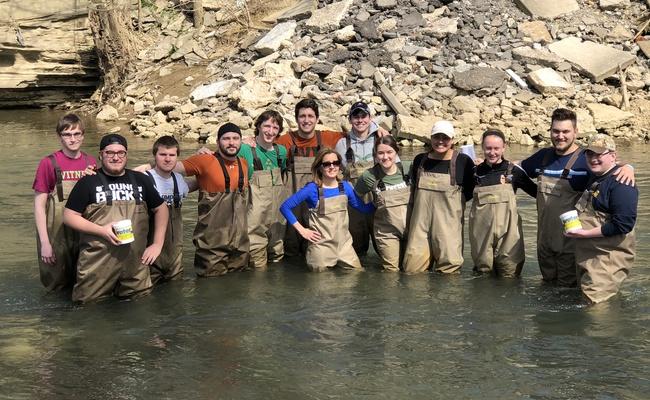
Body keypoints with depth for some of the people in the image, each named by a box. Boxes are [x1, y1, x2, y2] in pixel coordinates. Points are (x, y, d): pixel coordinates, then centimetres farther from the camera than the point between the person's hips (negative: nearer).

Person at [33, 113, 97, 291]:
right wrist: (44, 243, -13)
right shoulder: (49, 164, -9)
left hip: (86, 235, 4)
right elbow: (39, 205, -9)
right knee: (58, 285, 9)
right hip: (58, 237, -4)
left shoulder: (91, 162, 3)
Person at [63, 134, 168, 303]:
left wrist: (157, 244, 10)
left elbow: (161, 209, 19)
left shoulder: (140, 180, 11)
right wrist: (102, 230, -12)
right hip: (97, 263, -3)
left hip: (136, 262, 3)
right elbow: (69, 216, 0)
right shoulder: (88, 182, 1)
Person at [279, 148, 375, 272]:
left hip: (344, 244, 4)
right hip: (321, 246, -4)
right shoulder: (312, 189, -11)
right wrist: (301, 230, -10)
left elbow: (364, 208, 11)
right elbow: (285, 207, -8)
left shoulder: (345, 187, 2)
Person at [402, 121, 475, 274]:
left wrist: (451, 200, -3)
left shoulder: (463, 161, -3)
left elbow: (470, 192, 5)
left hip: (448, 223, -3)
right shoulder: (420, 160, 8)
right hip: (421, 222, 3)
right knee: (412, 268, -1)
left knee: (449, 267, -4)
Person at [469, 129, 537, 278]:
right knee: (483, 271, 12)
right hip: (482, 231, 2)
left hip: (506, 230, -2)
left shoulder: (513, 171, 1)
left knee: (509, 275, 1)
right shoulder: (477, 172, 8)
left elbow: (536, 191, 8)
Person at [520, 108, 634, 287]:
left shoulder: (585, 159, -11)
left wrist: (627, 168, -36)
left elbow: (614, 168, -16)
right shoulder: (543, 156, 5)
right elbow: (519, 169, 22)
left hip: (570, 241, -5)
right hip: (544, 239, 5)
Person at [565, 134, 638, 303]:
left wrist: (585, 233, -22)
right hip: (587, 255, 10)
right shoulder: (594, 179, 14)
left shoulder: (620, 183, -17)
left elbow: (623, 224, -25)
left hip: (608, 260, -10)